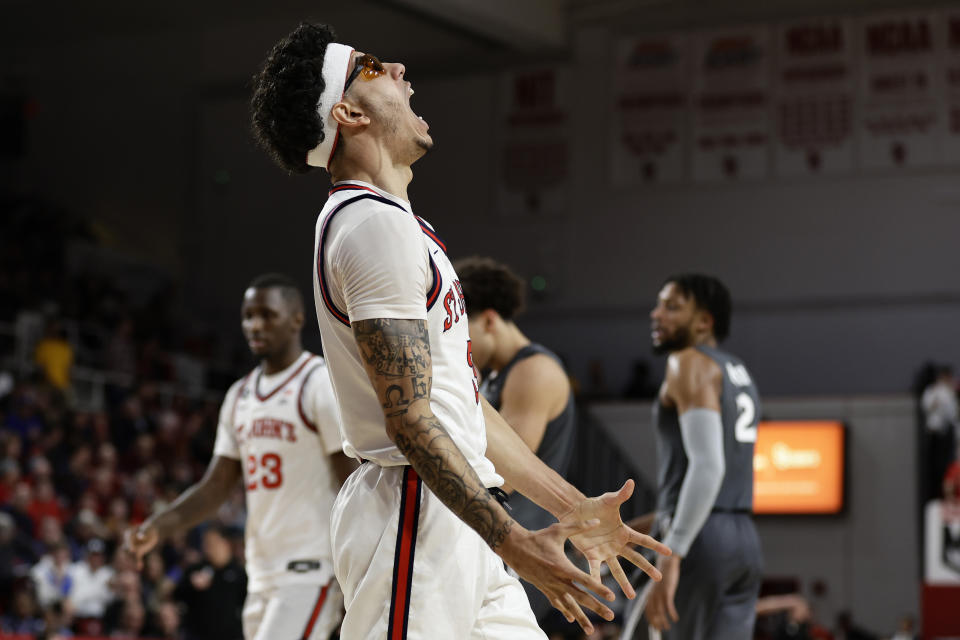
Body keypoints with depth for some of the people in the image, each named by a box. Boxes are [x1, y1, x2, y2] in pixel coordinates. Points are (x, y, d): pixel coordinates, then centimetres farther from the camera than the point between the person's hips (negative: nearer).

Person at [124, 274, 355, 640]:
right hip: (262, 576, 8)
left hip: (311, 570, -8)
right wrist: (158, 527, -1)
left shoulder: (322, 384, -8)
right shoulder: (239, 396, 16)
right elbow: (216, 486, 15)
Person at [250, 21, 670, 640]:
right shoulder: (376, 222, -13)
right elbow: (410, 421, -19)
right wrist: (514, 542, -22)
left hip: (456, 530, 10)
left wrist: (575, 509, 19)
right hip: (414, 514, -10)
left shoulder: (396, 223, 19)